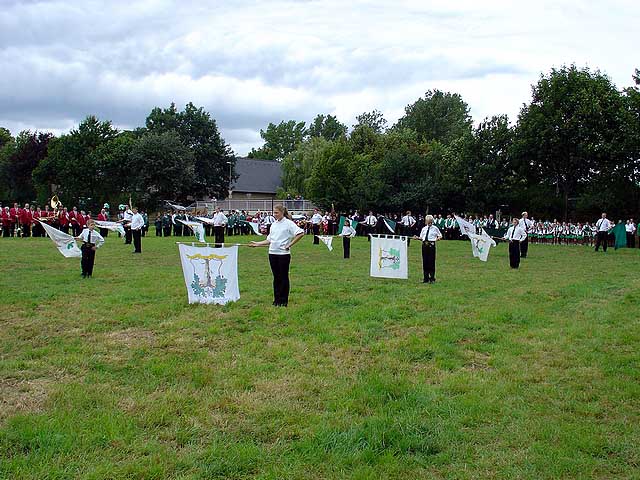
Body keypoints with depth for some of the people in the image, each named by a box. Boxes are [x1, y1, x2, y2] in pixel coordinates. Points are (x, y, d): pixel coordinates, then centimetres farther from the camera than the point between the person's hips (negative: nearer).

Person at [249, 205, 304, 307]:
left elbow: (300, 233, -15)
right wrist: (257, 244, 9)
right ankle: (276, 299, 18)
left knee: (284, 277, 2)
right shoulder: (274, 224, 13)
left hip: (283, 254, -6)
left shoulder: (288, 223, -6)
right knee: (276, 277, 11)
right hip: (272, 253, 6)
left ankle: (284, 301, 9)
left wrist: (290, 244, -14)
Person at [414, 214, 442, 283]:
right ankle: (425, 278, 15)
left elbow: (440, 236, 8)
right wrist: (417, 238, -3)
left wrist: (438, 238, -13)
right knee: (425, 261, 5)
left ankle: (432, 278, 8)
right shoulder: (424, 229, 13)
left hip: (431, 245, -3)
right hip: (424, 245, 3)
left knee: (431, 262, -2)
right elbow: (421, 237, 16)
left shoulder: (435, 228, 5)